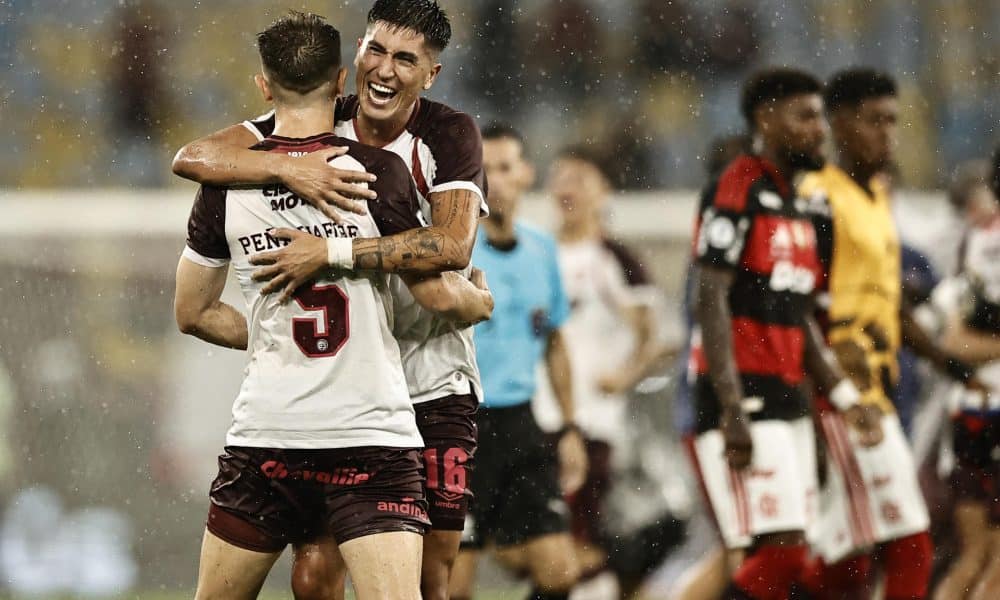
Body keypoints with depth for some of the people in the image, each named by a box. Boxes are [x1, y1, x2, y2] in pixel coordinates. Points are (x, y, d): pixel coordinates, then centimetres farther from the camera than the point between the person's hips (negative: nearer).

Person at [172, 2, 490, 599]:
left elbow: (453, 245, -26)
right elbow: (192, 157, -11)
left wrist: (331, 253, -29)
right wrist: (287, 168, -27)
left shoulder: (451, 134, -9)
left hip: (434, 389, -2)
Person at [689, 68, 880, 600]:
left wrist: (844, 396, 15)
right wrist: (733, 411, -22)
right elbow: (711, 303, -16)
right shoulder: (737, 191, -10)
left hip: (786, 400, 9)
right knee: (782, 553, -16)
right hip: (744, 396, -9)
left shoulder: (794, 205, 18)